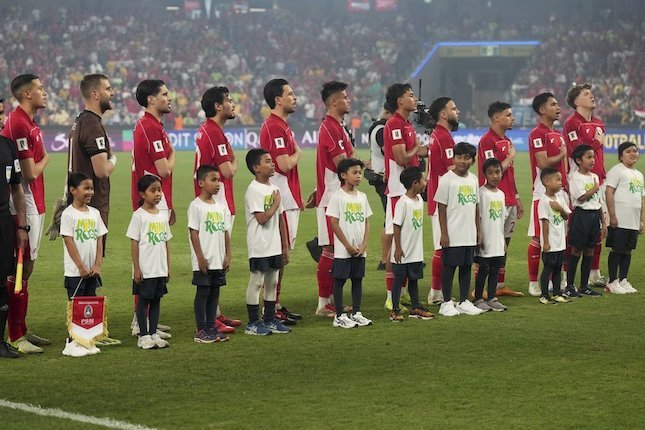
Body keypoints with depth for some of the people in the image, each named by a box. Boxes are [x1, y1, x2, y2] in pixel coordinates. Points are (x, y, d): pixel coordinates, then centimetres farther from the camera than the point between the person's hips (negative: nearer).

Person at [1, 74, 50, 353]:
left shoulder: (30, 124, 16)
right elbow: (30, 172, -19)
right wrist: (45, 160, -1)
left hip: (34, 206, 10)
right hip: (25, 207, -10)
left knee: (26, 267, 14)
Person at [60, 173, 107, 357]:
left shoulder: (94, 213, 8)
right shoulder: (68, 214, -9)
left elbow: (99, 240, 8)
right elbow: (69, 242, -12)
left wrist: (97, 265, -3)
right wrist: (81, 266, -15)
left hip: (92, 271, 6)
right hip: (75, 271, -6)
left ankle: (88, 341, 15)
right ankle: (72, 343, 3)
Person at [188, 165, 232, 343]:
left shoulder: (221, 205, 10)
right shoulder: (196, 206, -9)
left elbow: (226, 232, 12)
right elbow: (194, 233, -11)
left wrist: (228, 255, 7)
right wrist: (200, 258, -15)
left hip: (219, 260, 6)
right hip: (203, 261, -6)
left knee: (214, 292, 10)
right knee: (202, 292, -2)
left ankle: (211, 327, 17)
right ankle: (201, 330, 3)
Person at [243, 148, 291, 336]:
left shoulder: (273, 188, 11)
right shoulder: (254, 190, -14)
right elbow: (262, 218, -22)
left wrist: (285, 246, 15)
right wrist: (276, 204, -10)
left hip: (274, 246, 8)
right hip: (259, 247, -8)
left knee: (272, 282, 13)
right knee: (256, 282, -2)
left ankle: (270, 320, 22)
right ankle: (253, 323, 4)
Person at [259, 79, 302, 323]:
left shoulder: (281, 125, 17)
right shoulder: (274, 127, -16)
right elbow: (285, 165, -23)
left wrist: (298, 197, 21)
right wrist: (298, 154, -3)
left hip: (287, 197, 10)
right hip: (280, 198, -10)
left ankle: (275, 305, 18)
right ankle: (272, 309, -6)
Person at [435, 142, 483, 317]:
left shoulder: (473, 179, 9)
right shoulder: (447, 179, -9)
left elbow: (476, 206, 15)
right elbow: (441, 208, -9)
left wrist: (478, 231, 13)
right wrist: (444, 233, -12)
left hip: (469, 235, 6)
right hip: (452, 235, -6)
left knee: (467, 266, 11)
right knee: (449, 266, 1)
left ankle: (464, 301, 19)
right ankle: (447, 303, 8)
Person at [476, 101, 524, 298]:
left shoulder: (506, 141, 17)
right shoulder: (487, 141, -13)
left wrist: (516, 198, 21)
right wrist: (510, 157, -9)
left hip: (509, 202, 9)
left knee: (504, 244, 12)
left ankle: (500, 285, 19)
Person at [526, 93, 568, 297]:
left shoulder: (558, 135, 17)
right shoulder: (537, 134, -10)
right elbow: (543, 163, -20)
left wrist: (566, 188, 16)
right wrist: (561, 155, -5)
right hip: (543, 193, -8)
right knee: (538, 238, -4)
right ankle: (533, 283, 2)